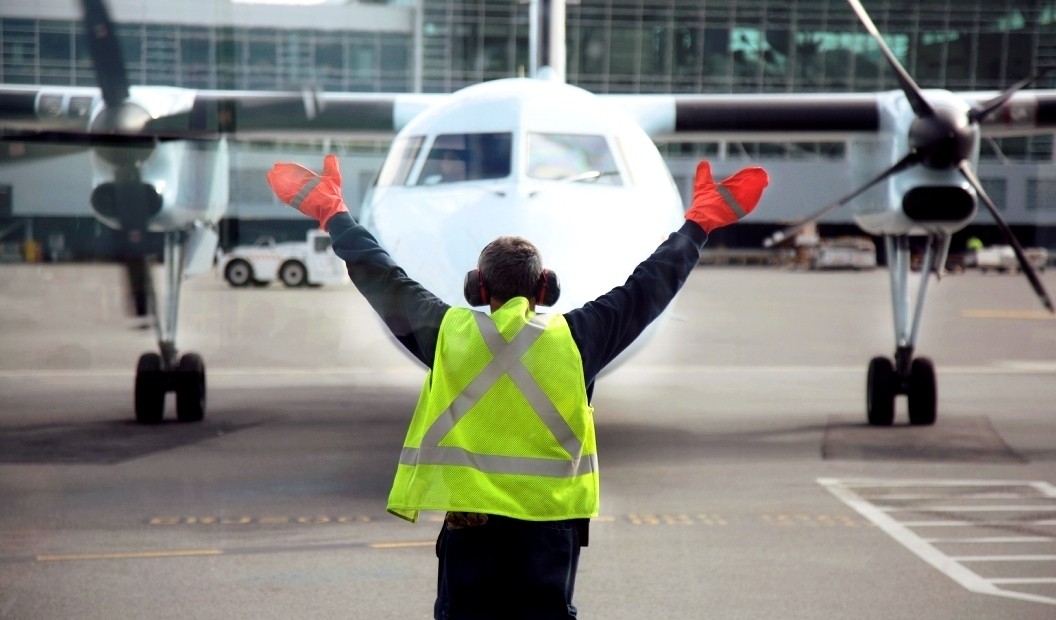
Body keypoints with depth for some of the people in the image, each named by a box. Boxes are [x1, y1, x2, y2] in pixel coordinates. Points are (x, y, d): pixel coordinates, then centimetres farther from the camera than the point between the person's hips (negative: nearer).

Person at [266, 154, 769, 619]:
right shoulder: (575, 337, -2)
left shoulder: (448, 333, -1)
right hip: (551, 520, 0)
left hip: (468, 519, 0)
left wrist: (333, 215, 24)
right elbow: (649, 286, 7)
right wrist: (698, 224, 19)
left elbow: (384, 281, 10)